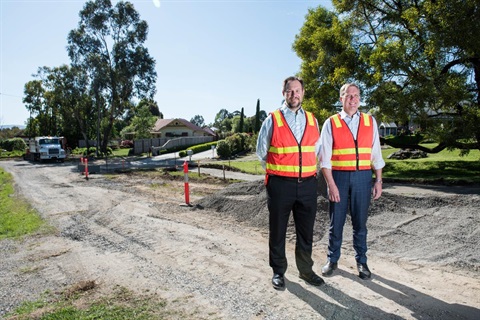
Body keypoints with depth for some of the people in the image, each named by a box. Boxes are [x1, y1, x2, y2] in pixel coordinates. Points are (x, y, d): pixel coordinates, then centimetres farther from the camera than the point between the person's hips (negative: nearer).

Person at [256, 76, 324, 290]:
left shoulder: (312, 120, 8)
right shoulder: (272, 120, -3)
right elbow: (261, 151, 6)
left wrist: (310, 170, 14)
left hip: (307, 184, 4)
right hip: (280, 184, -3)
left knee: (306, 231, 14)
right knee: (278, 231, 9)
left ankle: (306, 270, 32)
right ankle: (278, 271, 27)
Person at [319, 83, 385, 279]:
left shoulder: (370, 121, 8)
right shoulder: (331, 123, 0)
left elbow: (376, 154, 9)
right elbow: (325, 158, -4)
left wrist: (378, 181, 4)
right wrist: (331, 184, -10)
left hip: (363, 177, 2)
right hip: (339, 176, -2)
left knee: (360, 223, 10)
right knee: (336, 222, 7)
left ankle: (361, 261, 27)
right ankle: (332, 260, 24)